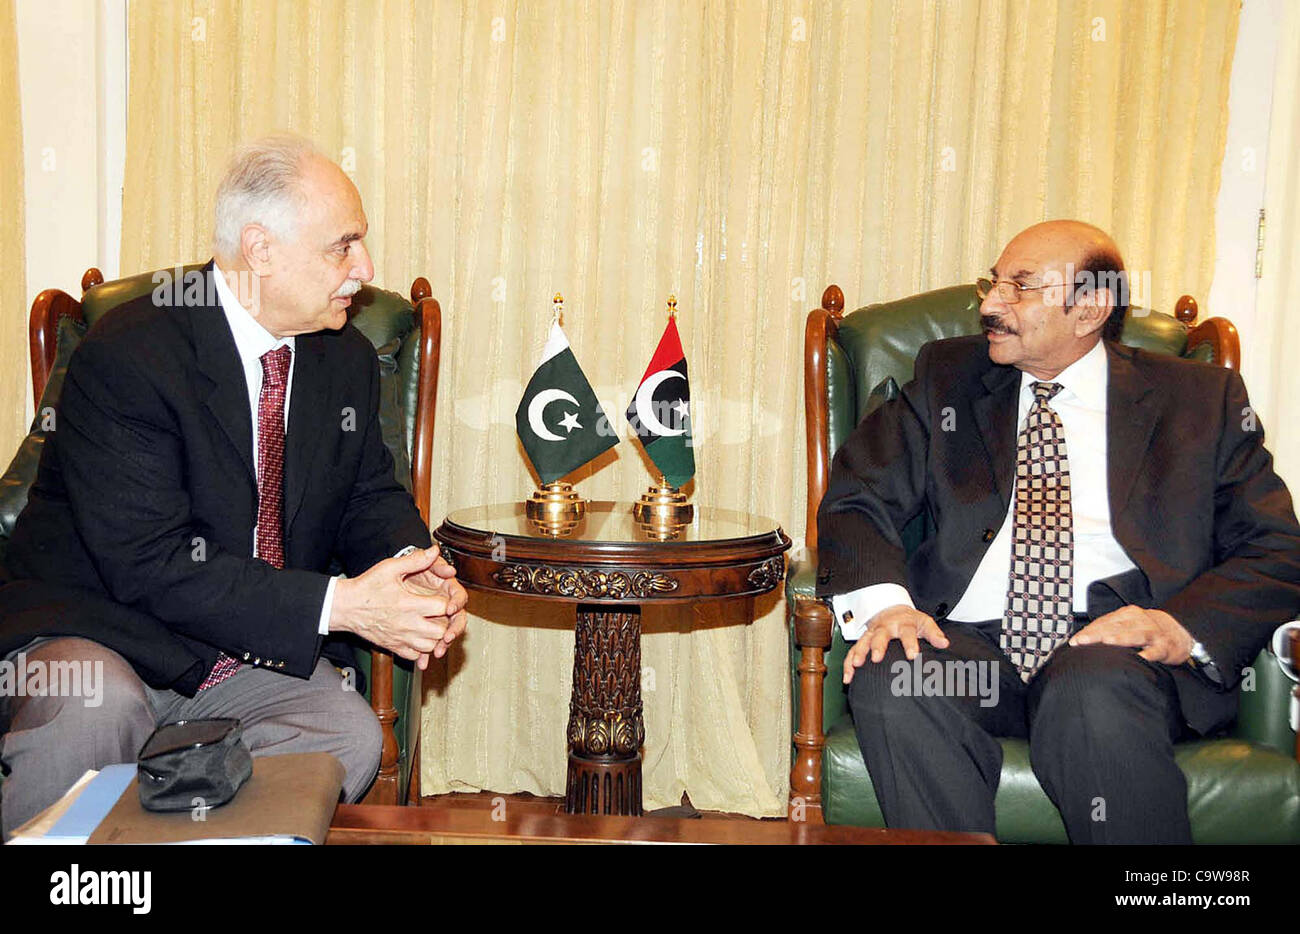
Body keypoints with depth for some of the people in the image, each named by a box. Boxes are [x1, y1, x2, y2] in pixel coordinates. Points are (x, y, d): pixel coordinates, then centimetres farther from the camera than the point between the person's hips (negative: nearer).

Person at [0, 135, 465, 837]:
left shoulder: (346, 359, 4)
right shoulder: (126, 355, -18)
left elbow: (370, 496, 14)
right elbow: (150, 564, -24)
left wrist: (412, 566, -11)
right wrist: (339, 604, -28)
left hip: (256, 647, 5)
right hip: (95, 632, -5)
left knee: (350, 737, -23)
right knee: (94, 714, -37)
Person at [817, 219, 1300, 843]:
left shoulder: (1201, 400, 13)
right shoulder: (947, 377, 18)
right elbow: (855, 500, 9)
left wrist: (1183, 625, -13)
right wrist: (881, 600, -12)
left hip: (1115, 645, -1)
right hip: (967, 642, 2)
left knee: (1096, 694, -36)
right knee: (890, 682, -32)